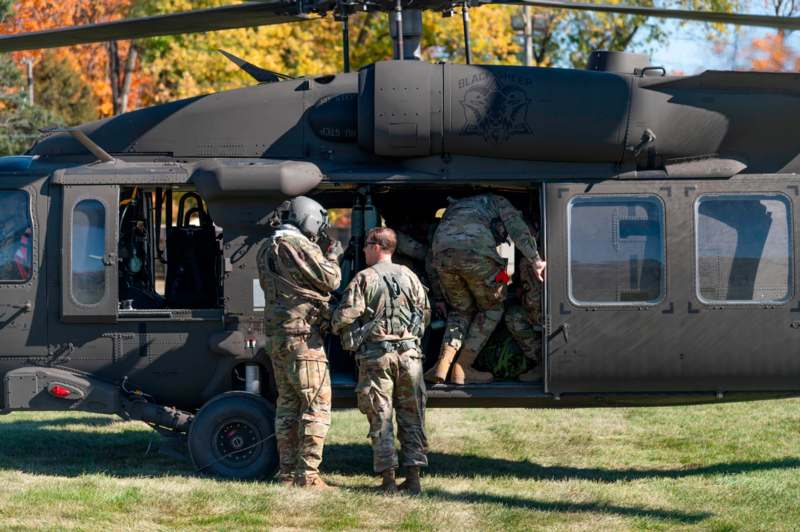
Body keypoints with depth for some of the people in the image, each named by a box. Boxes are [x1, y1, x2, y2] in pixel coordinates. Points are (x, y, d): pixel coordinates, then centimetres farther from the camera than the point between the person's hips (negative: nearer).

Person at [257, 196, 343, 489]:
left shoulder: (267, 249, 14)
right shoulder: (299, 246, -13)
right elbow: (330, 280, -11)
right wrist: (333, 256, 8)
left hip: (275, 335, 9)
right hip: (302, 333, -9)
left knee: (287, 402, 14)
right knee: (317, 402, -5)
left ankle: (287, 471, 15)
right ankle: (307, 473, -8)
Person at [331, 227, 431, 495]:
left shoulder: (365, 278, -6)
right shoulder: (409, 276, 7)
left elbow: (344, 316, -10)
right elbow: (425, 312, 13)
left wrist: (337, 328, 12)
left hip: (376, 355, -3)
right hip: (409, 352, 3)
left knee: (380, 418, 2)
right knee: (411, 415, 9)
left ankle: (388, 479, -1)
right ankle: (413, 476, 8)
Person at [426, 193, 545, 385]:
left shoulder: (454, 206, 42)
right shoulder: (499, 202, 29)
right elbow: (517, 228, 7)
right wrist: (536, 260, -4)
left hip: (442, 254, 4)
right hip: (477, 254, -4)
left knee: (461, 310, 24)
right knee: (492, 309, 17)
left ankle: (442, 365, 5)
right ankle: (462, 369, 8)